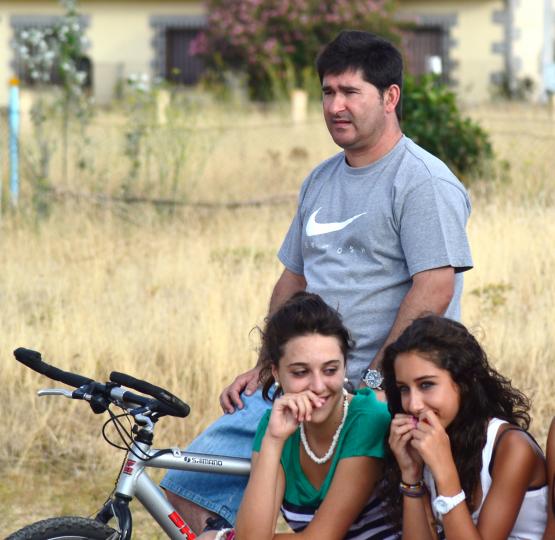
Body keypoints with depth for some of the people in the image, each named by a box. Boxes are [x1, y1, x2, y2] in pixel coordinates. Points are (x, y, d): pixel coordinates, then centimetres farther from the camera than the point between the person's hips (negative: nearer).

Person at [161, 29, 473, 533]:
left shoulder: (424, 182, -8)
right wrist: (263, 367, 16)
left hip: (381, 396, -8)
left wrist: (375, 380, -18)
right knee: (190, 488, -2)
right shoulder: (321, 181, 18)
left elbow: (435, 288, -17)